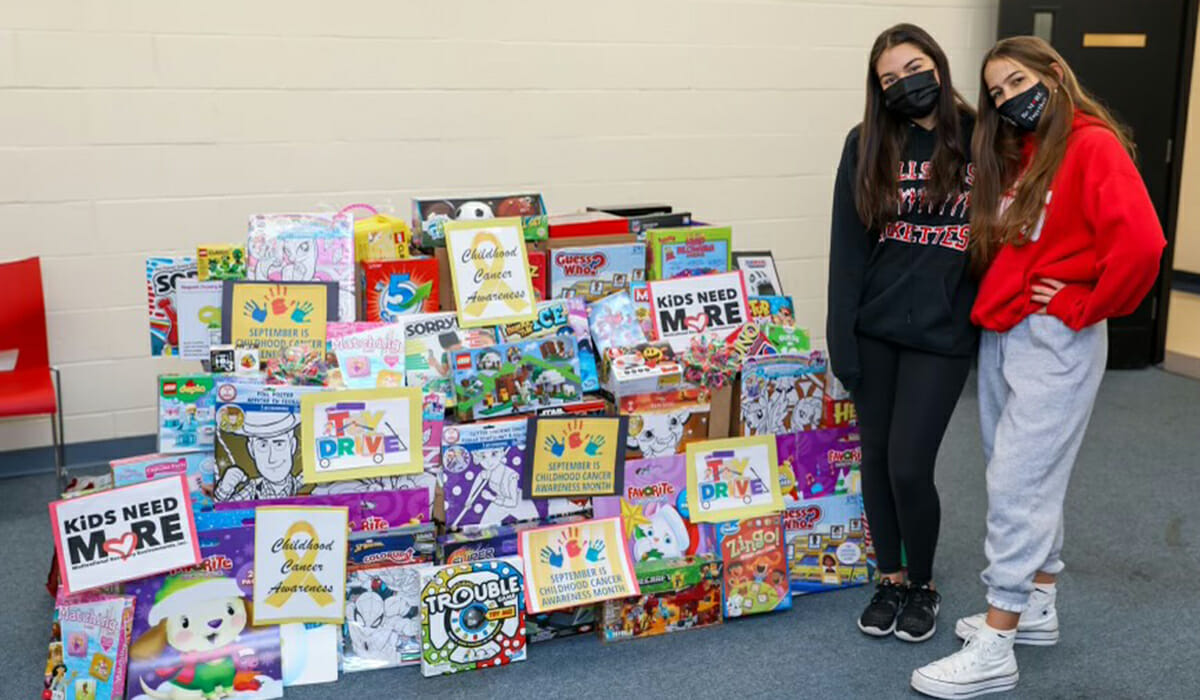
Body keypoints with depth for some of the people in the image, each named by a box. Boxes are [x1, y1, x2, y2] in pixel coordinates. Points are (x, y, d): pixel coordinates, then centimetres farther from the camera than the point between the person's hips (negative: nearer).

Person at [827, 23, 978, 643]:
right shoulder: (866, 145, 0)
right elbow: (847, 245, -1)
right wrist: (841, 337, -5)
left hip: (942, 333, -2)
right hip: (874, 328, 2)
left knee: (908, 468, -3)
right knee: (876, 459, 11)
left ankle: (924, 584, 23)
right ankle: (890, 579, 32)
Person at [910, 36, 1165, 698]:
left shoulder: (1093, 146, -12)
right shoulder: (1015, 157, 13)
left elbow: (1140, 244, -24)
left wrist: (1081, 309, -15)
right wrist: (993, 303, 8)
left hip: (1056, 340, -8)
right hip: (1000, 334, 8)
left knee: (1018, 483, -6)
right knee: (1033, 477, 16)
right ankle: (1037, 607, 30)